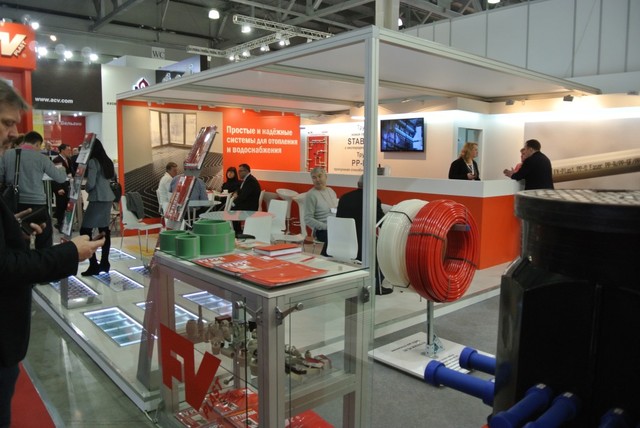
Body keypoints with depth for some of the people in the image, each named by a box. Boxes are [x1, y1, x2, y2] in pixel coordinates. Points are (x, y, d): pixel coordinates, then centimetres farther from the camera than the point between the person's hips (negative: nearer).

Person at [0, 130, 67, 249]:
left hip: (15, 204, 4)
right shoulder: (41, 158, -5)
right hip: (37, 204, -3)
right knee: (44, 242, 6)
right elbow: (61, 178, -1)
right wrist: (61, 169, 21)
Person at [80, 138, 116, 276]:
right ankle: (104, 263, 17)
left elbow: (91, 184, -16)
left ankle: (94, 265, -8)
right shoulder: (107, 160, 12)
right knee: (104, 229, 12)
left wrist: (85, 188, 4)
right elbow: (113, 175, 29)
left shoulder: (92, 162, -12)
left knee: (85, 230, -5)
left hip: (98, 199, -9)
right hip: (108, 197, 9)